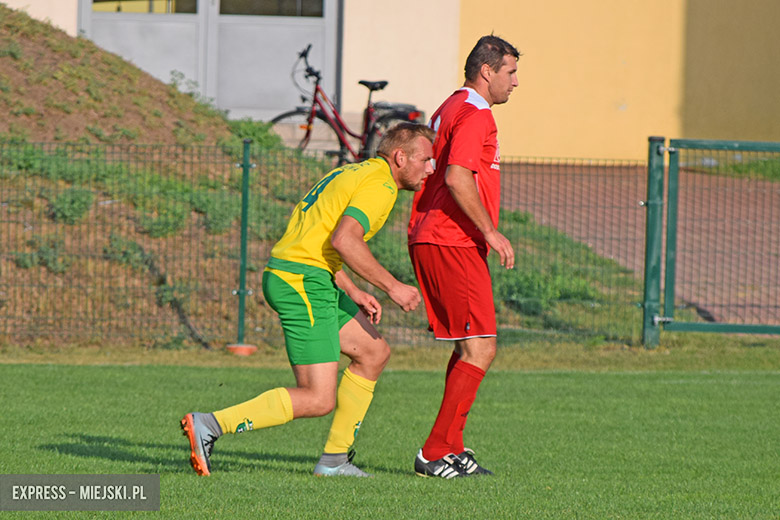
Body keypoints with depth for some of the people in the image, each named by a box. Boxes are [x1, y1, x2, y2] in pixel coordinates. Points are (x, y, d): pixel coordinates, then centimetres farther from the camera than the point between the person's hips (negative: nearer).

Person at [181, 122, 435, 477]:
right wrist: (392, 287, -18)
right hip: (303, 285, -11)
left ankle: (334, 459, 18)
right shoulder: (380, 184, -10)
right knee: (318, 400, -10)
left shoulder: (353, 173, 22)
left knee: (374, 352, 18)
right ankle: (209, 425, -14)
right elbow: (343, 240, -25)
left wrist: (354, 294, 23)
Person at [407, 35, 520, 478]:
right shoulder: (474, 114, -11)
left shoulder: (450, 109, 21)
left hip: (430, 240, 11)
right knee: (480, 350, -10)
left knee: (470, 348, 15)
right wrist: (490, 230, -21)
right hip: (455, 243, -11)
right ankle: (436, 454, -12)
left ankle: (452, 449, 14)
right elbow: (457, 177, -24)